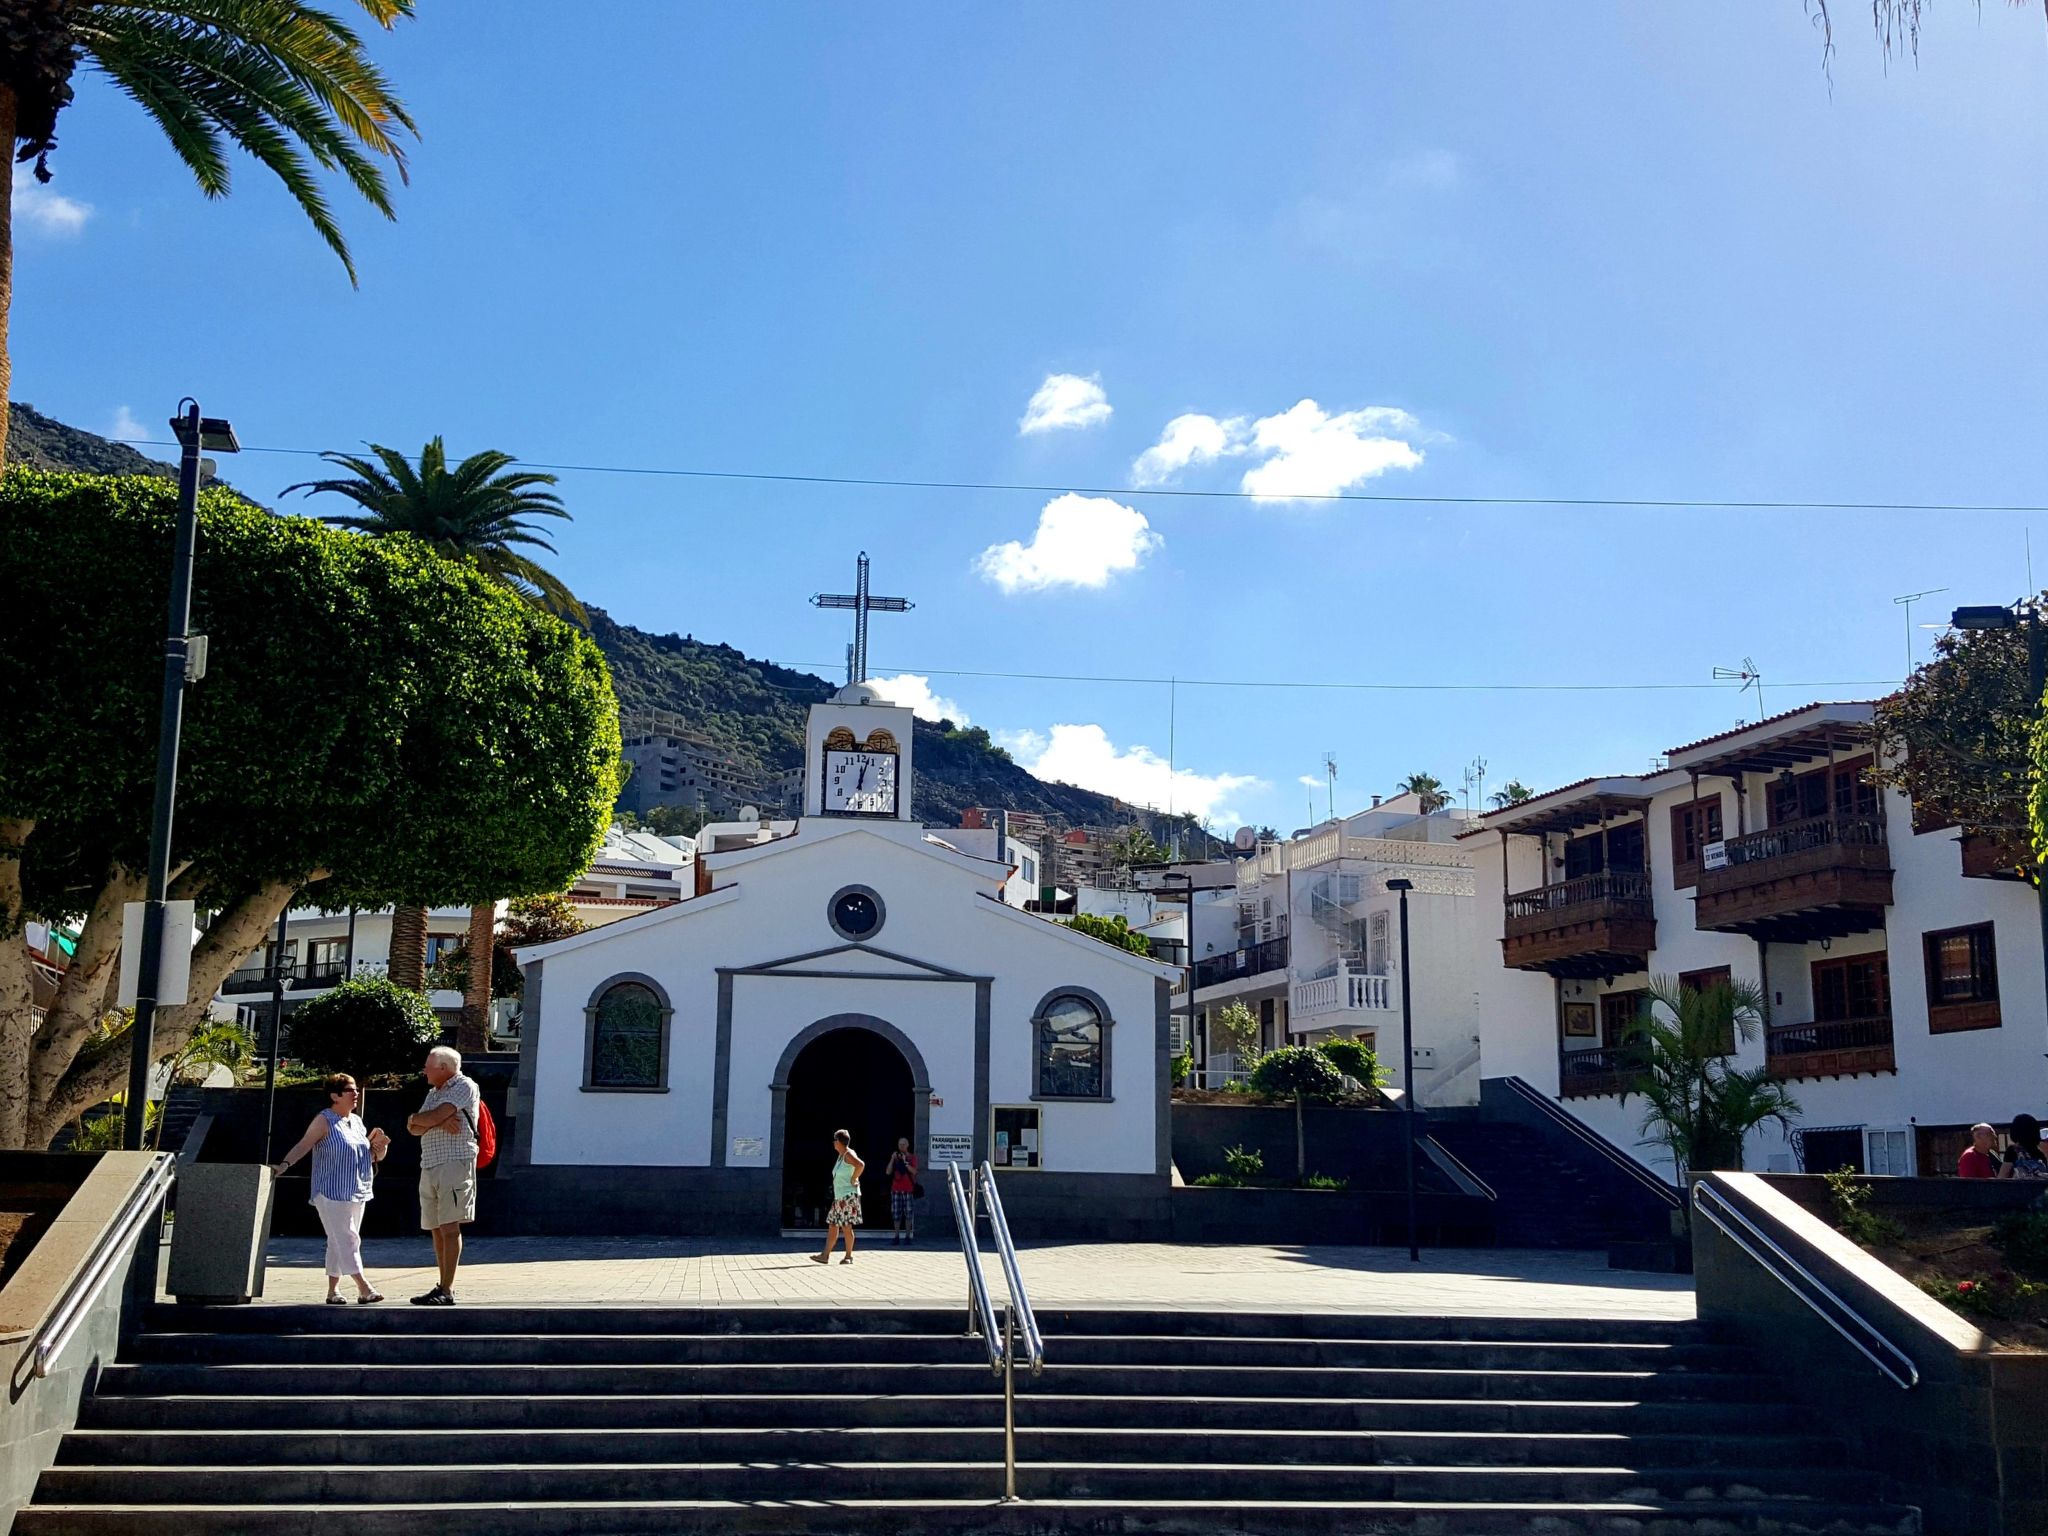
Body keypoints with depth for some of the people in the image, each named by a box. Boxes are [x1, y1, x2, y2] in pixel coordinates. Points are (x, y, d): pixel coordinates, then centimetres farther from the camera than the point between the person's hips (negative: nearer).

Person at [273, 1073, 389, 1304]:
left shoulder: (357, 1121, 15)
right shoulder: (325, 1121, -5)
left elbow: (372, 1156, 22)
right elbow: (303, 1145, -16)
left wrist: (380, 1147, 1)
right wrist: (285, 1164, -31)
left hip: (357, 1193, 7)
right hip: (332, 1193, -7)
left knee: (339, 1242, 10)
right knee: (346, 1239, -9)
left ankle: (333, 1289, 14)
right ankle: (364, 1287, -12)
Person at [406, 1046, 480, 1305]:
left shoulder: (465, 1087, -2)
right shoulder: (434, 1092, 24)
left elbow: (434, 1116, -15)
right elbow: (414, 1128, 11)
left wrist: (417, 1118, 6)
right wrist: (440, 1121, -8)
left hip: (455, 1164, -8)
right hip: (429, 1166, 8)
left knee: (449, 1227, -12)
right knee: (437, 1230, 8)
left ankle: (447, 1291, -14)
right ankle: (444, 1286, 14)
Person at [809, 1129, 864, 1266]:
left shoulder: (848, 1154, -13)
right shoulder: (840, 1155, 16)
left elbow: (861, 1165, -31)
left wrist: (853, 1180, -21)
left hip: (848, 1196, -10)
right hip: (839, 1197, 10)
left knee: (846, 1226, -5)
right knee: (832, 1225, 7)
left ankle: (849, 1256, 2)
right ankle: (825, 1256, 8)